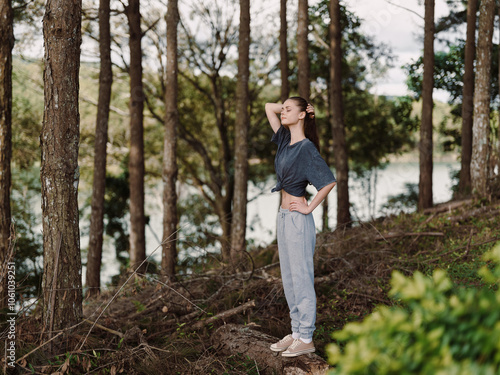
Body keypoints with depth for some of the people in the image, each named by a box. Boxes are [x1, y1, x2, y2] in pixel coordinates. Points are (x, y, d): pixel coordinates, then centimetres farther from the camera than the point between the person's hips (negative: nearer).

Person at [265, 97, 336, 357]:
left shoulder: (306, 148, -15)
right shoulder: (285, 139, 8)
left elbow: (329, 181, -22)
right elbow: (269, 107, 18)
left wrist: (309, 207, -15)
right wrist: (288, 106, 7)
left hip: (298, 220, -9)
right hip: (283, 217, 9)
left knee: (301, 278, -1)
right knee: (289, 279, 14)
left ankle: (306, 338, 8)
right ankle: (296, 332, 24)